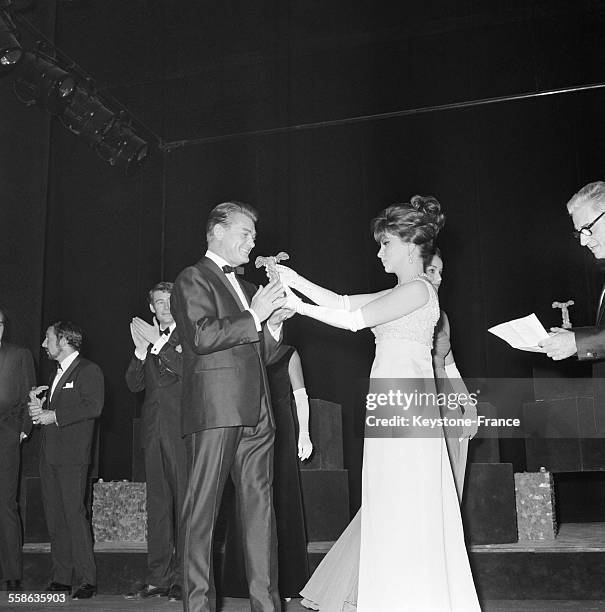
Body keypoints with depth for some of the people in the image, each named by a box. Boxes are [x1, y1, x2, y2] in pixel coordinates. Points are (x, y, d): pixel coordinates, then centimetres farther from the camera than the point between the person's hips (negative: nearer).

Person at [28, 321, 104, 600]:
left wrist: (55, 416, -14)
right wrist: (37, 406, 3)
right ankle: (61, 578, 13)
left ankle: (87, 579, -4)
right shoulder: (57, 373, 24)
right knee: (54, 517, 7)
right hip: (49, 454, 8)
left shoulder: (88, 370, -3)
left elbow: (93, 407, -15)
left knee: (74, 514, -10)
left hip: (72, 456, -8)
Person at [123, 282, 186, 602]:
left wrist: (159, 344, -12)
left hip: (183, 429, -5)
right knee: (157, 505, 6)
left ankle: (184, 578, -2)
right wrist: (141, 349, -3)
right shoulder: (148, 338, 19)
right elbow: (134, 384, 12)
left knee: (185, 501, -6)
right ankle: (157, 578, 11)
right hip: (154, 429, 5)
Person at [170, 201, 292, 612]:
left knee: (260, 506, 5)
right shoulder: (194, 279, 3)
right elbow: (202, 336, -13)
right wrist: (254, 316, -13)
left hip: (256, 414, 7)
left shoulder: (246, 288, 26)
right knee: (203, 508, -3)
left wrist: (274, 323, 8)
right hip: (216, 411, -7)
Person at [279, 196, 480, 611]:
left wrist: (300, 307, -8)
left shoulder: (418, 289, -10)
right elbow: (344, 303, 15)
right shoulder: (401, 292, 18)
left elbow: (355, 320, -16)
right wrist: (295, 281, 9)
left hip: (405, 409, -9)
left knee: (403, 511, -3)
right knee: (393, 512, 13)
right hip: (393, 409, 9)